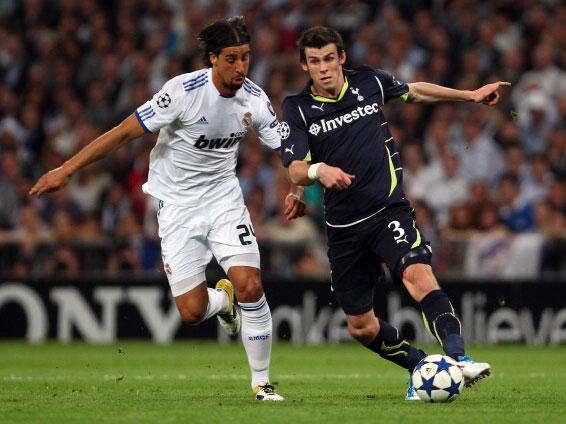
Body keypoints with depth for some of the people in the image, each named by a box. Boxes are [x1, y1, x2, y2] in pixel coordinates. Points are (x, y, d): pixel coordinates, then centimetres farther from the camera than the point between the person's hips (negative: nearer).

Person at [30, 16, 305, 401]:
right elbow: (124, 132, -18)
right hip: (177, 206, -2)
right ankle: (223, 299, 31)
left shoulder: (255, 99, -9)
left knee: (251, 286, -17)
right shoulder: (185, 90, -22)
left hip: (224, 197, 3)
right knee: (193, 311, -8)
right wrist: (66, 170, -18)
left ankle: (261, 381, 1)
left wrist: (297, 192, -19)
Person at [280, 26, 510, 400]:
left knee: (419, 276, -30)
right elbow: (295, 171, -13)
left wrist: (471, 95, 26)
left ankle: (458, 359, -42)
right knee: (361, 327, 7)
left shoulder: (369, 82, 3)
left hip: (389, 208, -2)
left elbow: (414, 91, 24)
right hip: (344, 225, 2)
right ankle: (421, 367, 28)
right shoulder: (297, 109, -3)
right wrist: (318, 170, -36)